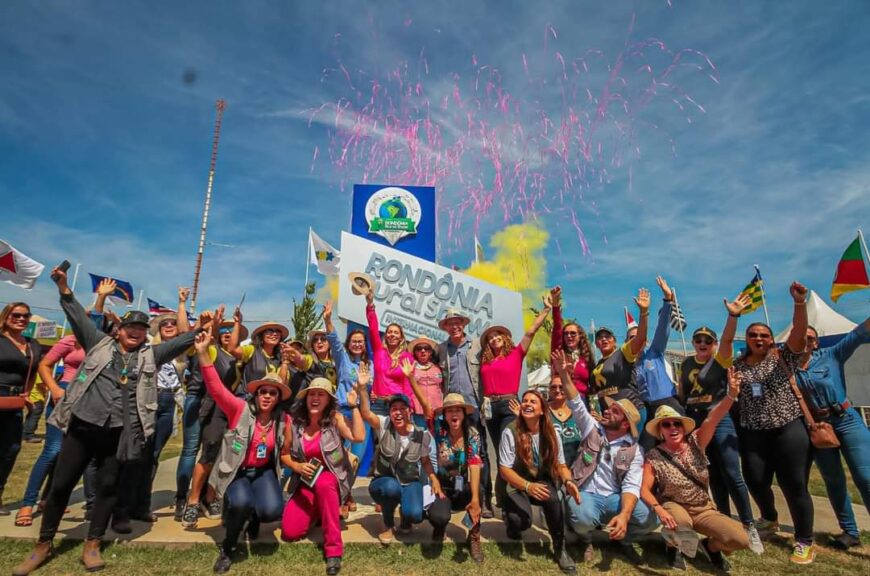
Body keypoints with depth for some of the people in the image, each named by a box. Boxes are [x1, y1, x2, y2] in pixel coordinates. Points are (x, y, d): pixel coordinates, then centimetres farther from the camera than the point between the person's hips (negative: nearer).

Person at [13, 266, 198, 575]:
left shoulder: (151, 355, 8)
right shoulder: (100, 343, 7)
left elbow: (180, 341, 5)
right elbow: (78, 316, 5)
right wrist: (63, 287, -2)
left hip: (119, 432, 0)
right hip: (83, 425, 0)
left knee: (108, 486, 8)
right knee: (61, 484, 8)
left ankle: (92, 545, 24)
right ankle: (43, 544, 29)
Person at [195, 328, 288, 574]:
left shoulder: (283, 420, -5)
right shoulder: (240, 409, -14)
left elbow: (284, 452, 14)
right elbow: (215, 388, -27)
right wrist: (203, 353, -37)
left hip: (263, 472, 3)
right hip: (236, 472, -2)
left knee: (272, 510, -25)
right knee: (241, 503, -34)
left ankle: (253, 517, 16)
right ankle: (227, 548, 0)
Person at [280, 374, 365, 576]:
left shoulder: (335, 419, -14)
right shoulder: (295, 422, -7)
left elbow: (359, 437, -31)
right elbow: (284, 454, 5)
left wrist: (354, 405, -29)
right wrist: (297, 466, -15)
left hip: (332, 479, -3)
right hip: (305, 482, 4)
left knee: (323, 483, -39)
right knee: (289, 533, -12)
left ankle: (334, 549, -24)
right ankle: (316, 512, 25)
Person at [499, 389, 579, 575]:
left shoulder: (551, 433, -6)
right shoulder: (510, 432, -17)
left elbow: (560, 465, -1)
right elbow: (504, 470, -17)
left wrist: (568, 481, -23)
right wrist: (528, 486, -33)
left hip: (542, 482, 3)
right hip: (516, 485, -2)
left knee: (553, 499, -32)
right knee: (522, 521, -29)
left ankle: (560, 548, -8)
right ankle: (511, 519, 10)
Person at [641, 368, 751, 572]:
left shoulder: (694, 443, -9)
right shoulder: (654, 456, -16)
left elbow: (712, 419, -26)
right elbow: (645, 489, -17)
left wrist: (731, 395, -41)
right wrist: (658, 509, -38)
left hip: (704, 509, 3)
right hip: (675, 507, -3)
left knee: (741, 540, -19)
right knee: (681, 521, -37)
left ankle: (711, 545, 16)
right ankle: (673, 546, 0)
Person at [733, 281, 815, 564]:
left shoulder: (783, 357, -3)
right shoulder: (737, 365, 6)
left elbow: (799, 332, -17)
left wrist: (800, 303, -32)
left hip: (788, 429, -3)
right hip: (753, 433, 3)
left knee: (794, 485, -1)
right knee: (755, 481, 9)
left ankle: (804, 541, 15)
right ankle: (769, 519, 38)